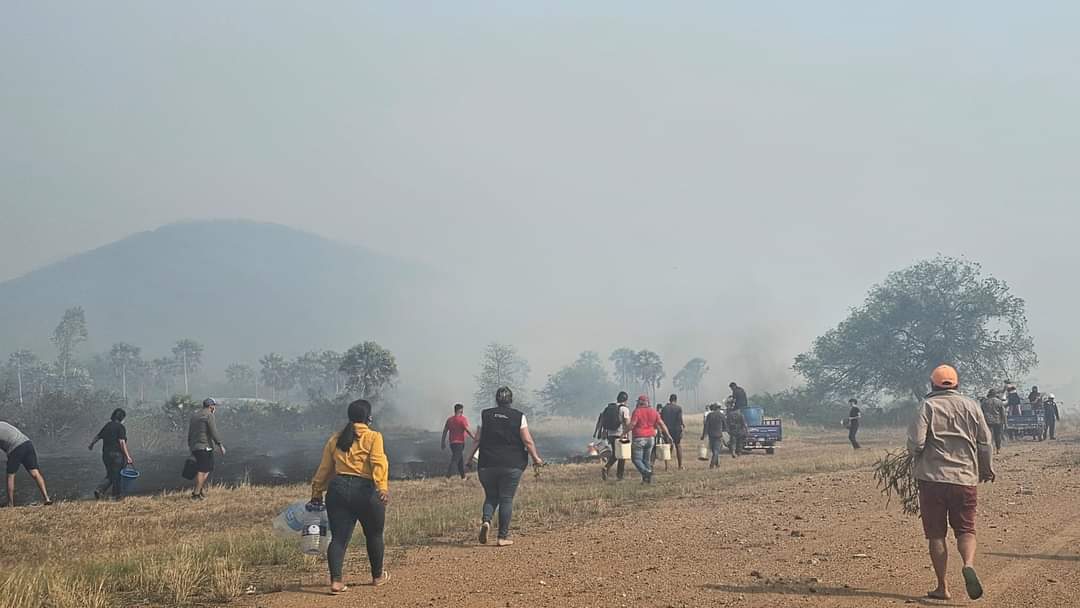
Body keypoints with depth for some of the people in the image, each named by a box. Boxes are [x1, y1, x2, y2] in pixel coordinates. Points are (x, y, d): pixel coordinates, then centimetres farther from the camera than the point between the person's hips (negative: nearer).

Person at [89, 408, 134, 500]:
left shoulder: (107, 426, 9)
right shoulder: (120, 427, -11)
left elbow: (97, 436, 19)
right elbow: (122, 442, -19)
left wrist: (91, 444, 40)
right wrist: (127, 456, -20)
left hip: (106, 454, 6)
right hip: (117, 454, -6)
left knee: (110, 476, 17)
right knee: (117, 476, 5)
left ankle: (99, 489, -3)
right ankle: (115, 497, 11)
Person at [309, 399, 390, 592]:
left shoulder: (335, 439, 14)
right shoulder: (373, 437, 0)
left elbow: (324, 469, 16)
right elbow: (378, 462, -15)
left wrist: (317, 493, 23)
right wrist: (383, 487, -24)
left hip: (337, 489, 4)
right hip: (364, 489, -4)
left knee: (338, 537, 3)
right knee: (374, 535, 16)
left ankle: (336, 581, -10)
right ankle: (378, 576, 30)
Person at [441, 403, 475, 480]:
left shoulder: (449, 419, 11)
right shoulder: (463, 419, -8)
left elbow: (444, 431, 11)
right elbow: (468, 430, -16)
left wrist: (443, 442, 16)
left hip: (452, 443, 7)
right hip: (459, 443, -7)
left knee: (461, 460, 17)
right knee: (455, 460, -10)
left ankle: (463, 477, 23)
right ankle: (447, 477, -19)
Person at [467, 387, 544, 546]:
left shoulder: (485, 415, 4)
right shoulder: (519, 416, -1)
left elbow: (477, 439, 4)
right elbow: (528, 441, -4)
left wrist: (471, 456, 17)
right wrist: (536, 458, 8)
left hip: (487, 464, 2)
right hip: (512, 465, -2)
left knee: (491, 496, 14)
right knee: (506, 499, 4)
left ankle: (486, 520, -13)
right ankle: (503, 536, 2)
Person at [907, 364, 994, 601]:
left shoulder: (928, 406, -3)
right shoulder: (971, 406, 6)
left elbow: (915, 442, -12)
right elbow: (985, 443, 8)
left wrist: (916, 458, 10)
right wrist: (987, 470, 24)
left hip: (932, 477, -2)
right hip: (965, 478, 2)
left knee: (936, 534, 5)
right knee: (966, 529, 9)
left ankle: (942, 587, 6)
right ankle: (969, 565, -20)